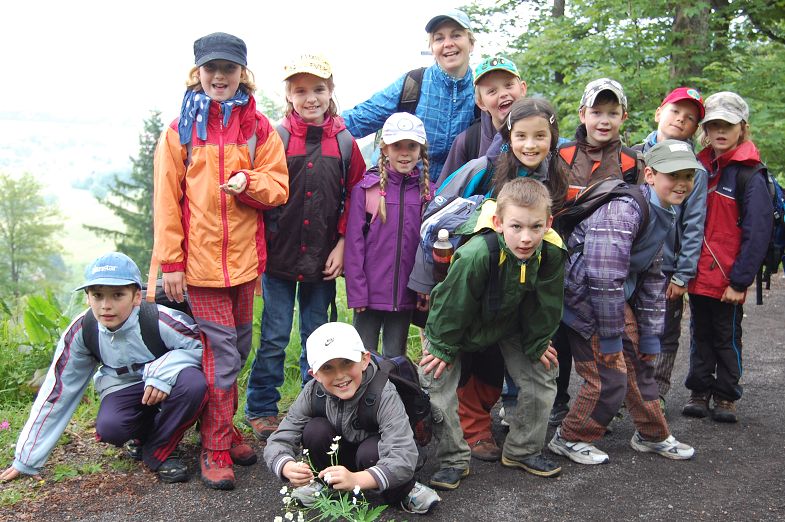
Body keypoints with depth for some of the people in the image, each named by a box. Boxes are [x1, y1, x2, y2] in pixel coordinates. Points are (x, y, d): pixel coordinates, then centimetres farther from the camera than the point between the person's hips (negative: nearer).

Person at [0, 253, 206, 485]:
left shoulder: (160, 320, -28)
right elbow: (57, 390, -10)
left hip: (164, 387, -2)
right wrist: (27, 460, -7)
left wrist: (164, 369, -38)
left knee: (194, 383, -35)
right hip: (123, 388, 2)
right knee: (109, 428, -31)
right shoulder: (82, 331, -16)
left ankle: (158, 451, -9)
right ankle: (147, 435, 5)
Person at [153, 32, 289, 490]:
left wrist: (248, 181, -18)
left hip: (245, 255, 3)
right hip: (200, 258, -3)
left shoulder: (259, 128, 6)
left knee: (238, 348, 12)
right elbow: (167, 199, 0)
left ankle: (225, 428, 29)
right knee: (221, 350, -4)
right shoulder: (181, 130, 2)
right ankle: (216, 449, 8)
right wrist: (171, 261, -5)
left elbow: (279, 187, 4)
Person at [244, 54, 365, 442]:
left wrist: (342, 243, -2)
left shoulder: (344, 142, 3)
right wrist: (262, 244, -9)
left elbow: (355, 198, 5)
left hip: (323, 260, 2)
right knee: (275, 336, 4)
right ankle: (260, 410, 20)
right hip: (279, 255, -2)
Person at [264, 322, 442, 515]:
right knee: (315, 429, -26)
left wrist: (356, 479, -56)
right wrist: (288, 468, -45)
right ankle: (321, 481, 2)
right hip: (337, 455, 3)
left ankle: (403, 492, -6)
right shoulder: (313, 392, -22)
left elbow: (404, 458, -42)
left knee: (370, 451, -36)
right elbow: (278, 440, -21)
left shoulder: (384, 395, -33)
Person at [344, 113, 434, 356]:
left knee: (395, 359, 14)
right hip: (370, 291, -2)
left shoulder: (428, 191, 2)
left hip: (404, 294, 2)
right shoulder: (366, 187, -4)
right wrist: (356, 291, -10)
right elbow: (354, 241, -5)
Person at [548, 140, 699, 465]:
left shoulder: (664, 217, 6)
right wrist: (610, 338, -21)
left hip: (617, 296, 9)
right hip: (583, 297, -9)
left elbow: (652, 279, 12)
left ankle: (652, 435, 36)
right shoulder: (624, 209, -27)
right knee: (610, 376, -7)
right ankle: (569, 438, 15)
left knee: (640, 362, 16)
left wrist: (650, 336, 11)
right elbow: (604, 279, -29)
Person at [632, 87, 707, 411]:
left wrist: (683, 275, -9)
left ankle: (655, 397, 26)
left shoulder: (695, 170, 0)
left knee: (664, 337, 10)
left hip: (667, 268, -1)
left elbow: (693, 226, -3)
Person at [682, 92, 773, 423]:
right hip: (697, 274, 5)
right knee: (700, 334, 16)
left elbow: (757, 233, -15)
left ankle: (726, 396, 24)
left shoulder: (750, 177, -11)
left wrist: (740, 281, -17)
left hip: (728, 280, -5)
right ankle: (699, 391, 29)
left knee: (727, 337, 10)